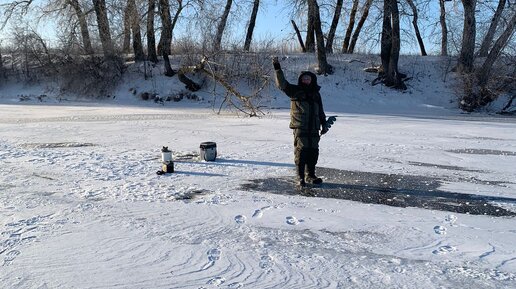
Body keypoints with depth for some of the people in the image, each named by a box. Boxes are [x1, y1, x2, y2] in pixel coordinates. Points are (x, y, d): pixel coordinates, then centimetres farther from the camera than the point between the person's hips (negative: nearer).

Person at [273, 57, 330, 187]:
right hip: (299, 127, -5)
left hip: (314, 128, 5)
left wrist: (324, 124, 20)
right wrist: (277, 69, -22)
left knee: (313, 152, 9)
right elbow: (282, 83, -12)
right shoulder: (295, 90, 3)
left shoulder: (316, 93, 17)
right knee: (301, 151, -5)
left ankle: (310, 175, 22)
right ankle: (300, 177, 3)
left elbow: (320, 111, 23)